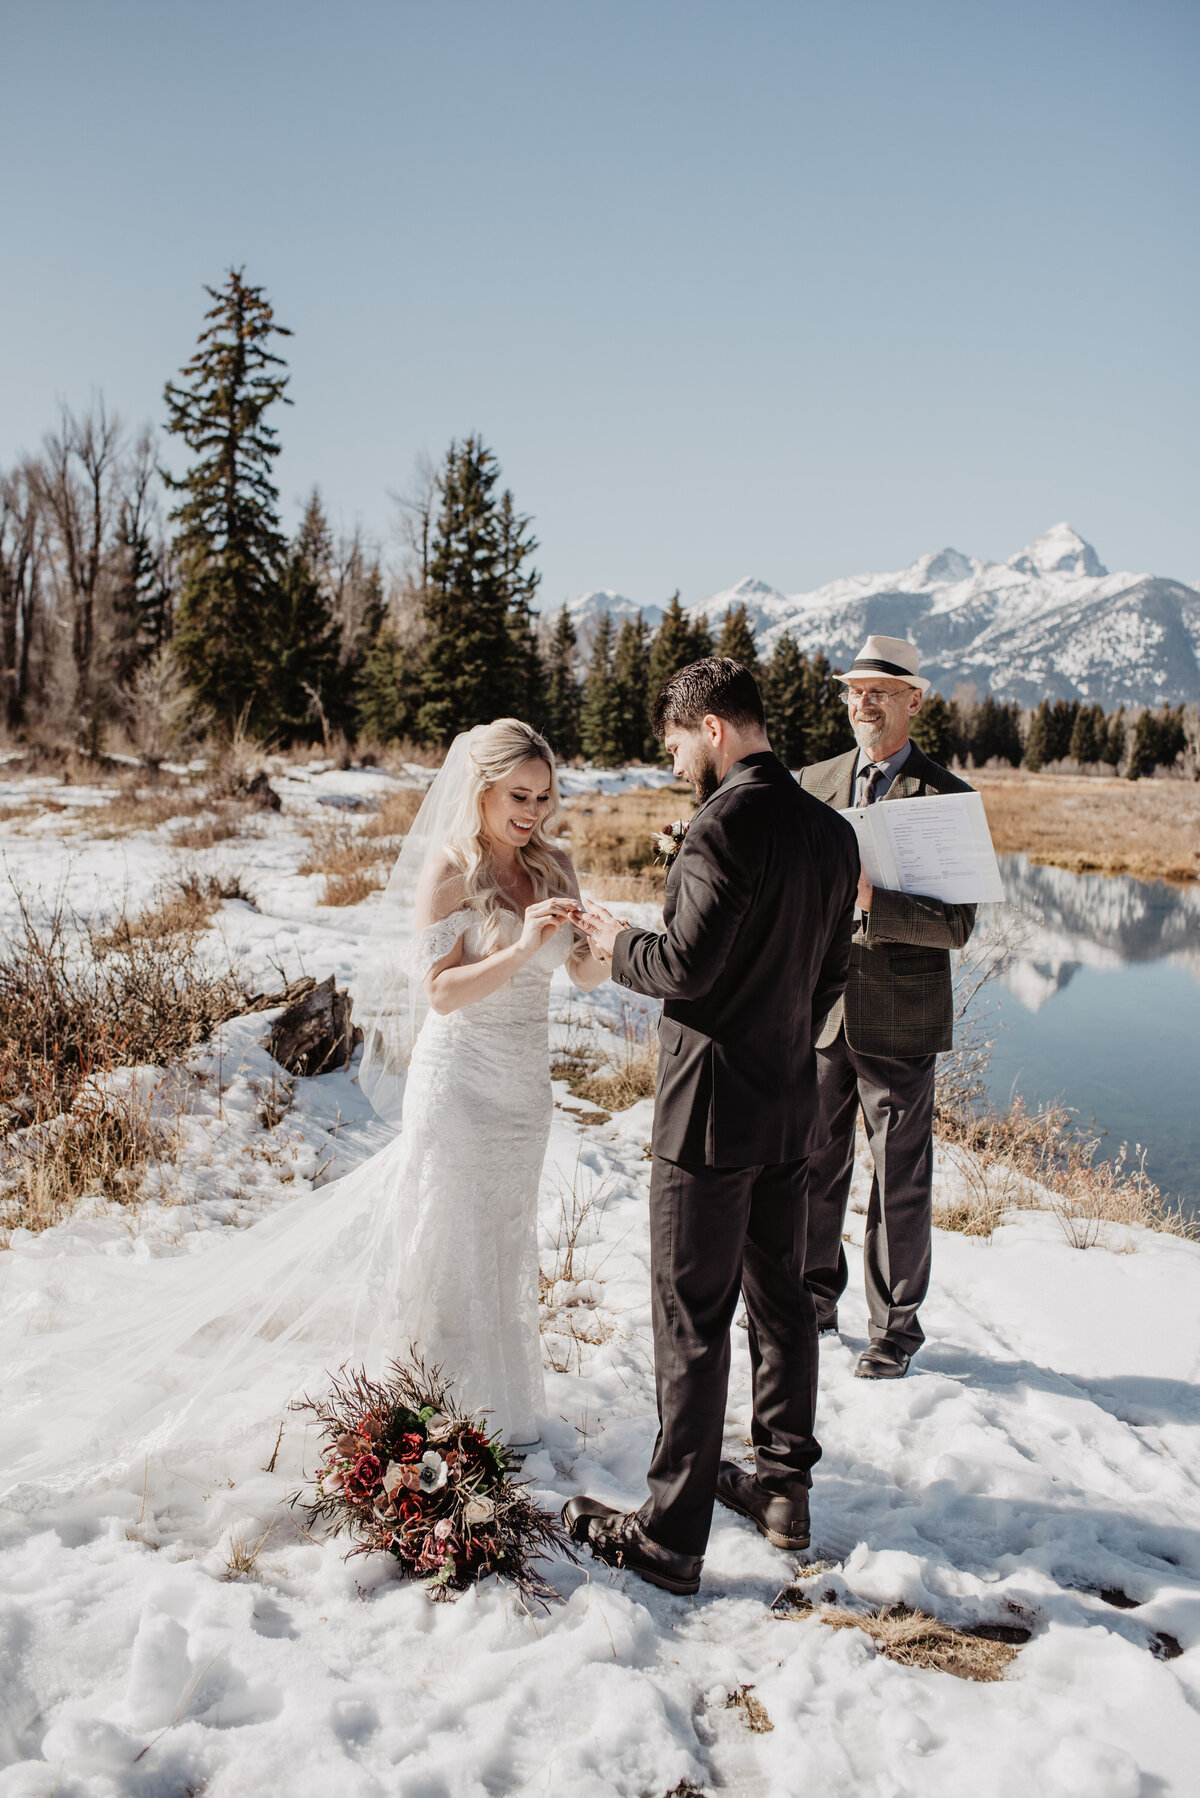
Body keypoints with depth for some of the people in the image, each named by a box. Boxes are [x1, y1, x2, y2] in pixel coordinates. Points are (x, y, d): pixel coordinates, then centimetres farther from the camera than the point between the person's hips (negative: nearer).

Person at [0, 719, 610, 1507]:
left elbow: (588, 974, 3)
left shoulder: (553, 867, 3)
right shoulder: (448, 867, -14)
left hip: (526, 1087, 6)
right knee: (449, 1249, 5)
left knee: (500, 1246, 19)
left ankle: (495, 1401, 37)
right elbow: (441, 993, -20)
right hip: (461, 1081, -6)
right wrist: (521, 947, -31)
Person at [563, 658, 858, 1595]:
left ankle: (671, 1536, 13)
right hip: (791, 1099, 8)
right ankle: (785, 1487, 33)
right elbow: (830, 973, 11)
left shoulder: (727, 823, -19)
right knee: (782, 1302, 19)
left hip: (712, 1106, -8)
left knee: (693, 1320, 1)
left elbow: (687, 965, -22)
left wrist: (619, 941, -4)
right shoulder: (832, 830, 6)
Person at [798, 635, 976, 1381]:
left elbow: (956, 925, -13)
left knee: (900, 1180, 7)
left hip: (898, 1017, -4)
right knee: (812, 1164, 14)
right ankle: (814, 1297, 33)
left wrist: (871, 899, -27)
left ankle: (896, 1325, 24)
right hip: (819, 1008, 4)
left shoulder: (947, 797, -6)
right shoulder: (814, 782, 8)